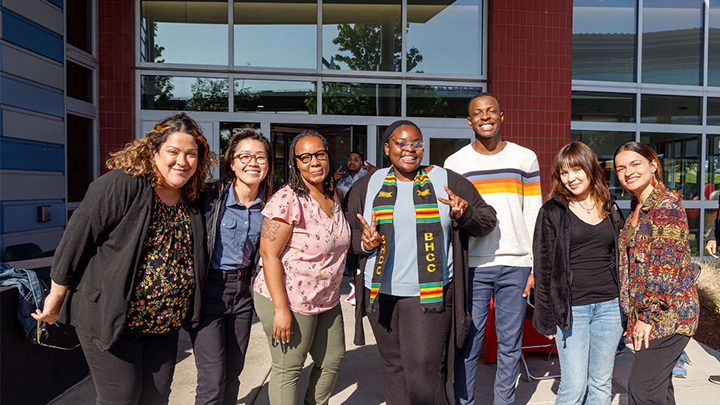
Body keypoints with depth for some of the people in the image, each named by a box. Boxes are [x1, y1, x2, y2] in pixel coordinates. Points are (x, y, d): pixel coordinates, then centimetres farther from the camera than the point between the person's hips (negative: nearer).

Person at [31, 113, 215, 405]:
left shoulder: (193, 200, 3)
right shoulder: (122, 186, -18)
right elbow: (77, 238, -15)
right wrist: (56, 298, -9)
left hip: (165, 323, 6)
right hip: (110, 317, -6)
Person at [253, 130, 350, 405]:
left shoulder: (332, 198, 6)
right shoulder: (287, 200, -19)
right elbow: (269, 255, -22)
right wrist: (281, 309, -24)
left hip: (328, 300, 8)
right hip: (290, 300, -8)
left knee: (333, 360, 20)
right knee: (288, 370, 6)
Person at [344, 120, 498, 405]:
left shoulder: (447, 181, 3)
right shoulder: (367, 186, 7)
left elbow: (487, 219, 6)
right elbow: (346, 231, 12)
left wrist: (465, 214, -15)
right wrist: (362, 242, -9)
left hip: (430, 295, -2)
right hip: (380, 294, 3)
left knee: (424, 374, -6)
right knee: (394, 366, 15)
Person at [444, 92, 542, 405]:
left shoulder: (526, 158, 7)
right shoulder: (455, 163, 6)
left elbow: (534, 216, 7)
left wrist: (538, 267, 2)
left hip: (515, 264, 1)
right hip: (472, 265, -1)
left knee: (510, 343, 9)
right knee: (468, 343, 3)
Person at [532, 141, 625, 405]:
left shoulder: (610, 210, 10)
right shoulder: (552, 212, -2)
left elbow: (620, 258, 16)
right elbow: (542, 267, -3)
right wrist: (546, 318, -6)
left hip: (609, 306, 4)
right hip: (571, 309, -4)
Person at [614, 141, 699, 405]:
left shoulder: (667, 205, -15)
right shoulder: (637, 208, 13)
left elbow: (666, 265, -20)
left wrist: (648, 316, -18)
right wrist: (636, 313, 16)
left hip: (668, 313, -9)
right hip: (649, 313, 9)